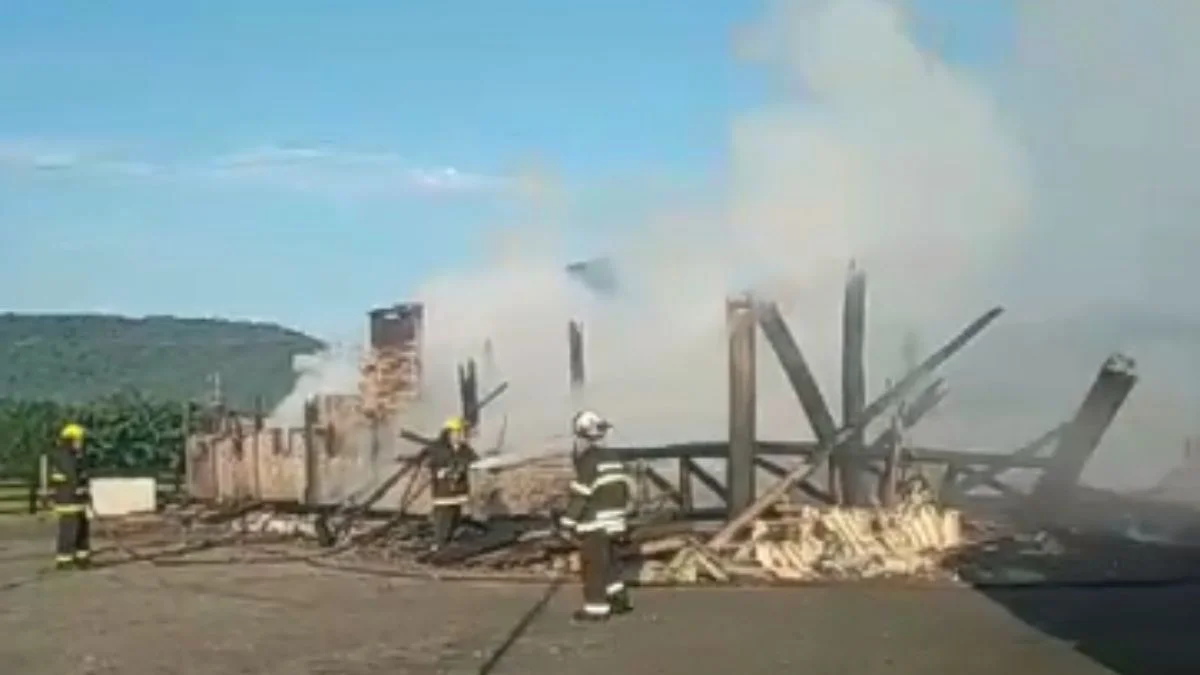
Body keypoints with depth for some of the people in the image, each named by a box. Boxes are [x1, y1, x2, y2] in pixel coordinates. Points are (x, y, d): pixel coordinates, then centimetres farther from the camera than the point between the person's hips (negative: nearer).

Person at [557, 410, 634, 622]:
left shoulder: (589, 461, -16)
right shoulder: (613, 458, 11)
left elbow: (580, 495, -18)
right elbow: (626, 489, 15)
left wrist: (567, 521, -13)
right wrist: (620, 514, 23)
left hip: (595, 524, -8)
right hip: (614, 522, 8)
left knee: (593, 565, -1)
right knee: (608, 562, 20)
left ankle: (596, 608, 2)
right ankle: (619, 598, 20)